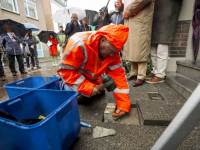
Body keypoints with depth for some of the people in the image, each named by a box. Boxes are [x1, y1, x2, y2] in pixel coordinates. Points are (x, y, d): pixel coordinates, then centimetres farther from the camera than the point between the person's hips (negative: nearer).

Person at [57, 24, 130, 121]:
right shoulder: (79, 45, -37)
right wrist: (87, 87, -37)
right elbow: (66, 70, -30)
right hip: (71, 75, -4)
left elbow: (117, 75, -22)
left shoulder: (112, 51, -19)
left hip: (91, 78, 4)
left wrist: (123, 103, -29)